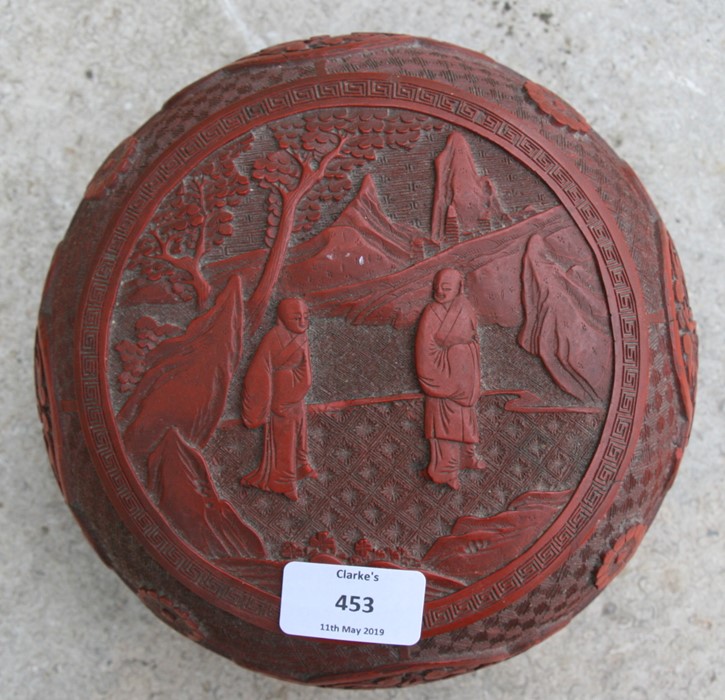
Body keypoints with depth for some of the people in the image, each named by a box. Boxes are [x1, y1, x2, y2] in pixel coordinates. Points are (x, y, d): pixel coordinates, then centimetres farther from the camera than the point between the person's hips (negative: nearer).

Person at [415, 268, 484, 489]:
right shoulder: (432, 312, -14)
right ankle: (446, 470, 6)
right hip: (444, 371, -6)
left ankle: (466, 456, 36)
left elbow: (473, 336, 9)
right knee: (445, 418, -2)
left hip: (466, 372, 6)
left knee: (466, 414, 19)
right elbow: (426, 348, -17)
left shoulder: (465, 306, 2)